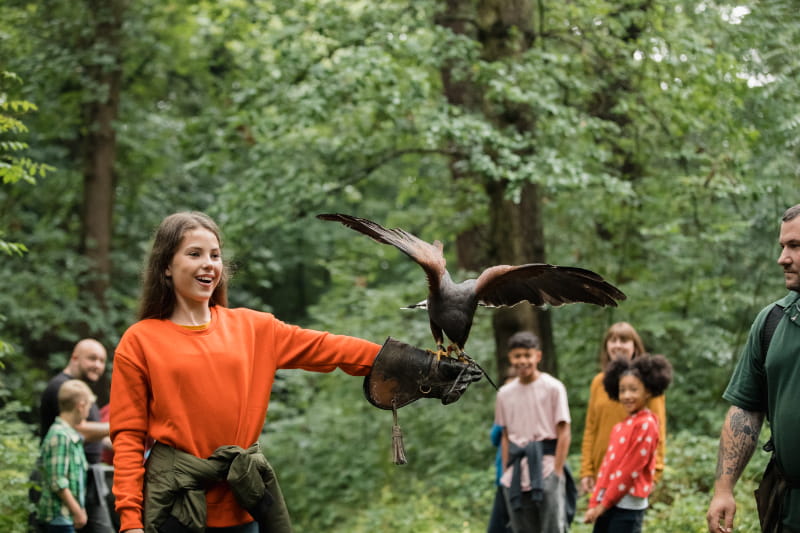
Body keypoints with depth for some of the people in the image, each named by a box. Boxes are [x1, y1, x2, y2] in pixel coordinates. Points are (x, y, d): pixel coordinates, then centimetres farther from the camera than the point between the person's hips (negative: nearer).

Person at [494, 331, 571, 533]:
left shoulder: (553, 388, -3)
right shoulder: (505, 393, 10)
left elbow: (564, 433, -4)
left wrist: (557, 472, -10)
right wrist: (507, 472, 7)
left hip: (545, 464, -5)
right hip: (517, 471, 5)